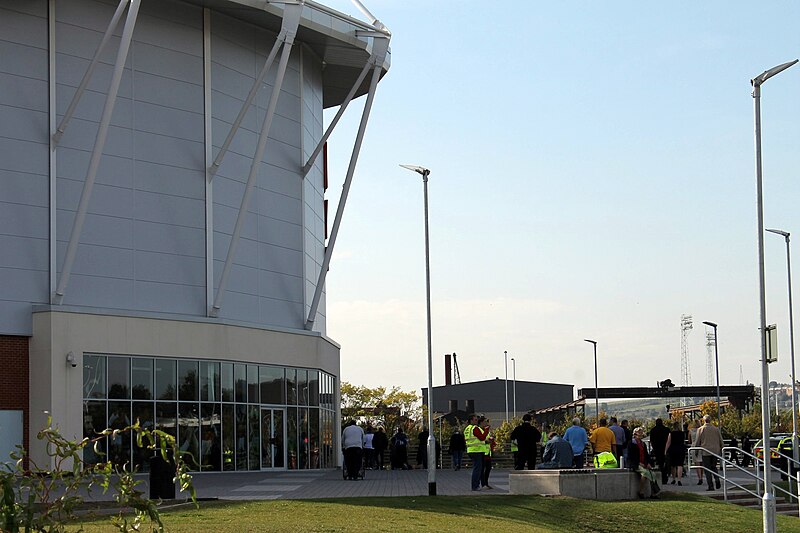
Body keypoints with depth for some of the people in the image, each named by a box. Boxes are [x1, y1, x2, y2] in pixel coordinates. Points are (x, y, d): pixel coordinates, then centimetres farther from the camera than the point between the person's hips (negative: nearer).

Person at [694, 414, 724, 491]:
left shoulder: (700, 429, -4)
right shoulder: (716, 429, 4)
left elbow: (698, 442, -1)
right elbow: (721, 441, 9)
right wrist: (721, 451, 18)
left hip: (705, 452, -3)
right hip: (715, 451, 3)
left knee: (707, 469, 2)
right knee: (713, 466, 18)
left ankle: (710, 485, -4)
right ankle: (717, 478, -8)